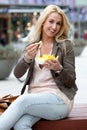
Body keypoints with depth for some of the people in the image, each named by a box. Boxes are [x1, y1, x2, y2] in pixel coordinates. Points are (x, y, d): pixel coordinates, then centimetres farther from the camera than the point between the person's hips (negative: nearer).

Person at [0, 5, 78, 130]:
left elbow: (71, 81, 1)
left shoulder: (65, 45, 0)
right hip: (34, 97, 3)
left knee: (23, 101, -32)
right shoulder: (32, 43, 10)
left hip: (59, 98, -3)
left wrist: (59, 69, -20)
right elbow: (17, 74, 1)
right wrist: (27, 58, -19)